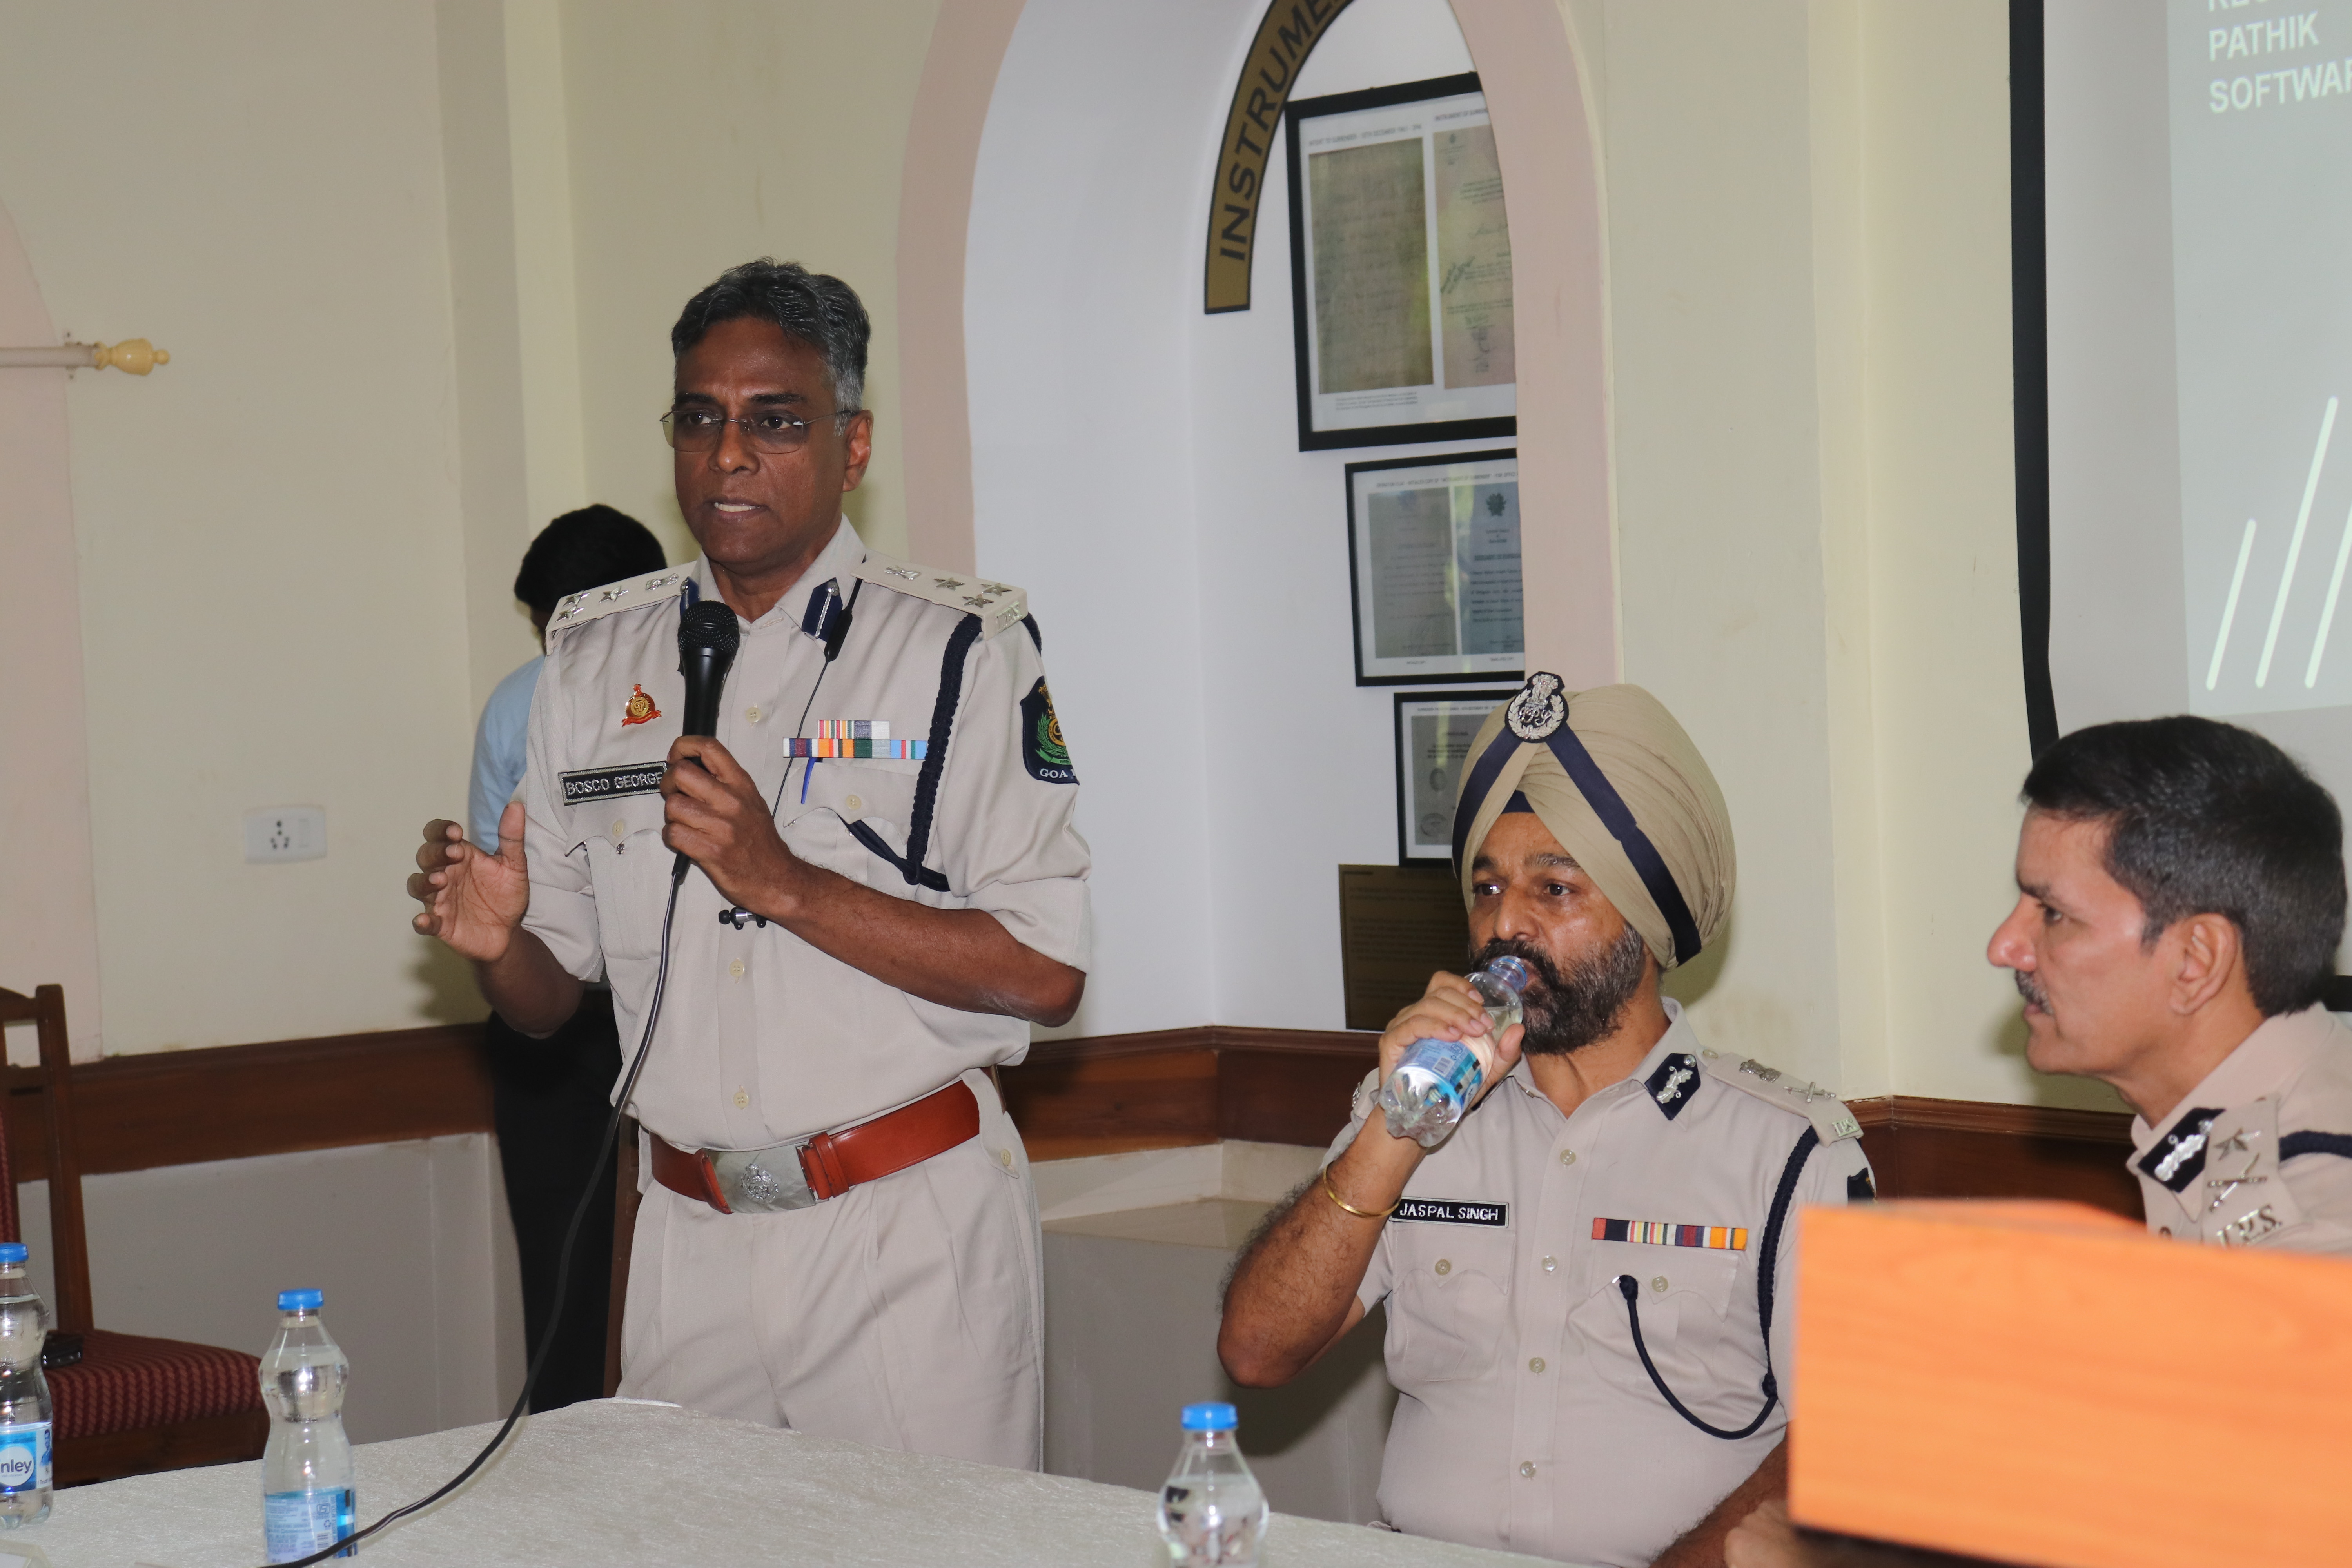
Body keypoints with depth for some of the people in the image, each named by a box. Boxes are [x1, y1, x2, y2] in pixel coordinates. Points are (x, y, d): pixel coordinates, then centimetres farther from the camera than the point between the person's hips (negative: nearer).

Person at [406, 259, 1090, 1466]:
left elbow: (1046, 973, -12)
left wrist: (782, 882, -18)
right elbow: (550, 996, 13)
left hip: (911, 1240, -4)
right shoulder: (593, 659, 10)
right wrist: (495, 943, -10)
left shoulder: (959, 649, -4)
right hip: (689, 1240, 4)